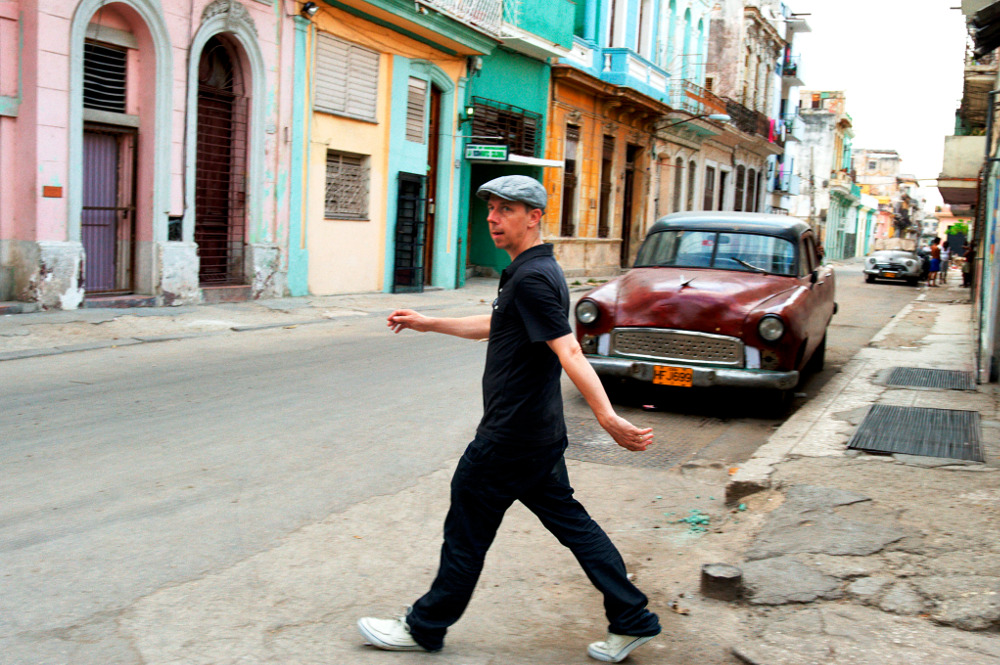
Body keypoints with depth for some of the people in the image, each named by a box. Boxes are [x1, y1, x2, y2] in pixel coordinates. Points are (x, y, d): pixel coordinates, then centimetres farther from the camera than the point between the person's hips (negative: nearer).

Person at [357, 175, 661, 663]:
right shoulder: (534, 271, 12)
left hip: (511, 437, -10)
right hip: (539, 433, 10)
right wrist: (429, 324, 31)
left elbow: (569, 352, -30)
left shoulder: (531, 278, -19)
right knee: (568, 520, 14)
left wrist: (608, 418, -37)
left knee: (467, 530, 5)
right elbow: (497, 326, 28)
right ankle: (632, 620, 18)